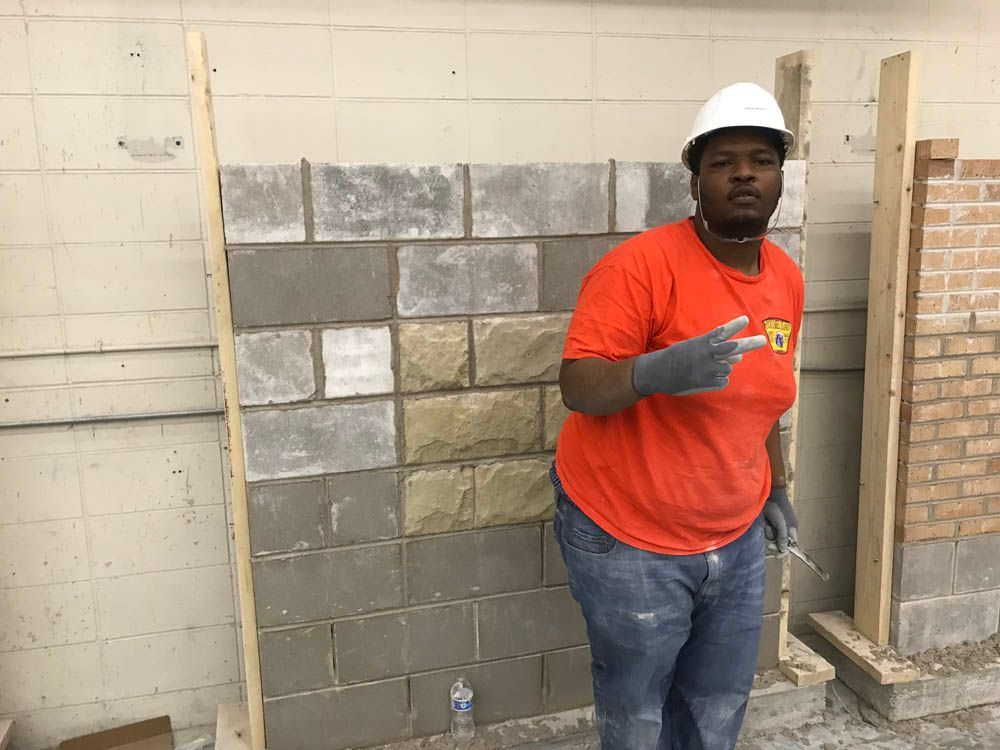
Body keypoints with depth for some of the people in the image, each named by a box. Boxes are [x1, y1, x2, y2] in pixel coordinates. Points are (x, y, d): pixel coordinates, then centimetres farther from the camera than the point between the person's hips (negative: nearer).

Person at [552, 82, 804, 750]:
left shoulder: (786, 279, 4)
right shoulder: (642, 264, -19)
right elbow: (577, 386, -21)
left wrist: (776, 487, 20)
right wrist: (657, 370, -39)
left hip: (735, 538, 6)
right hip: (629, 542, -6)